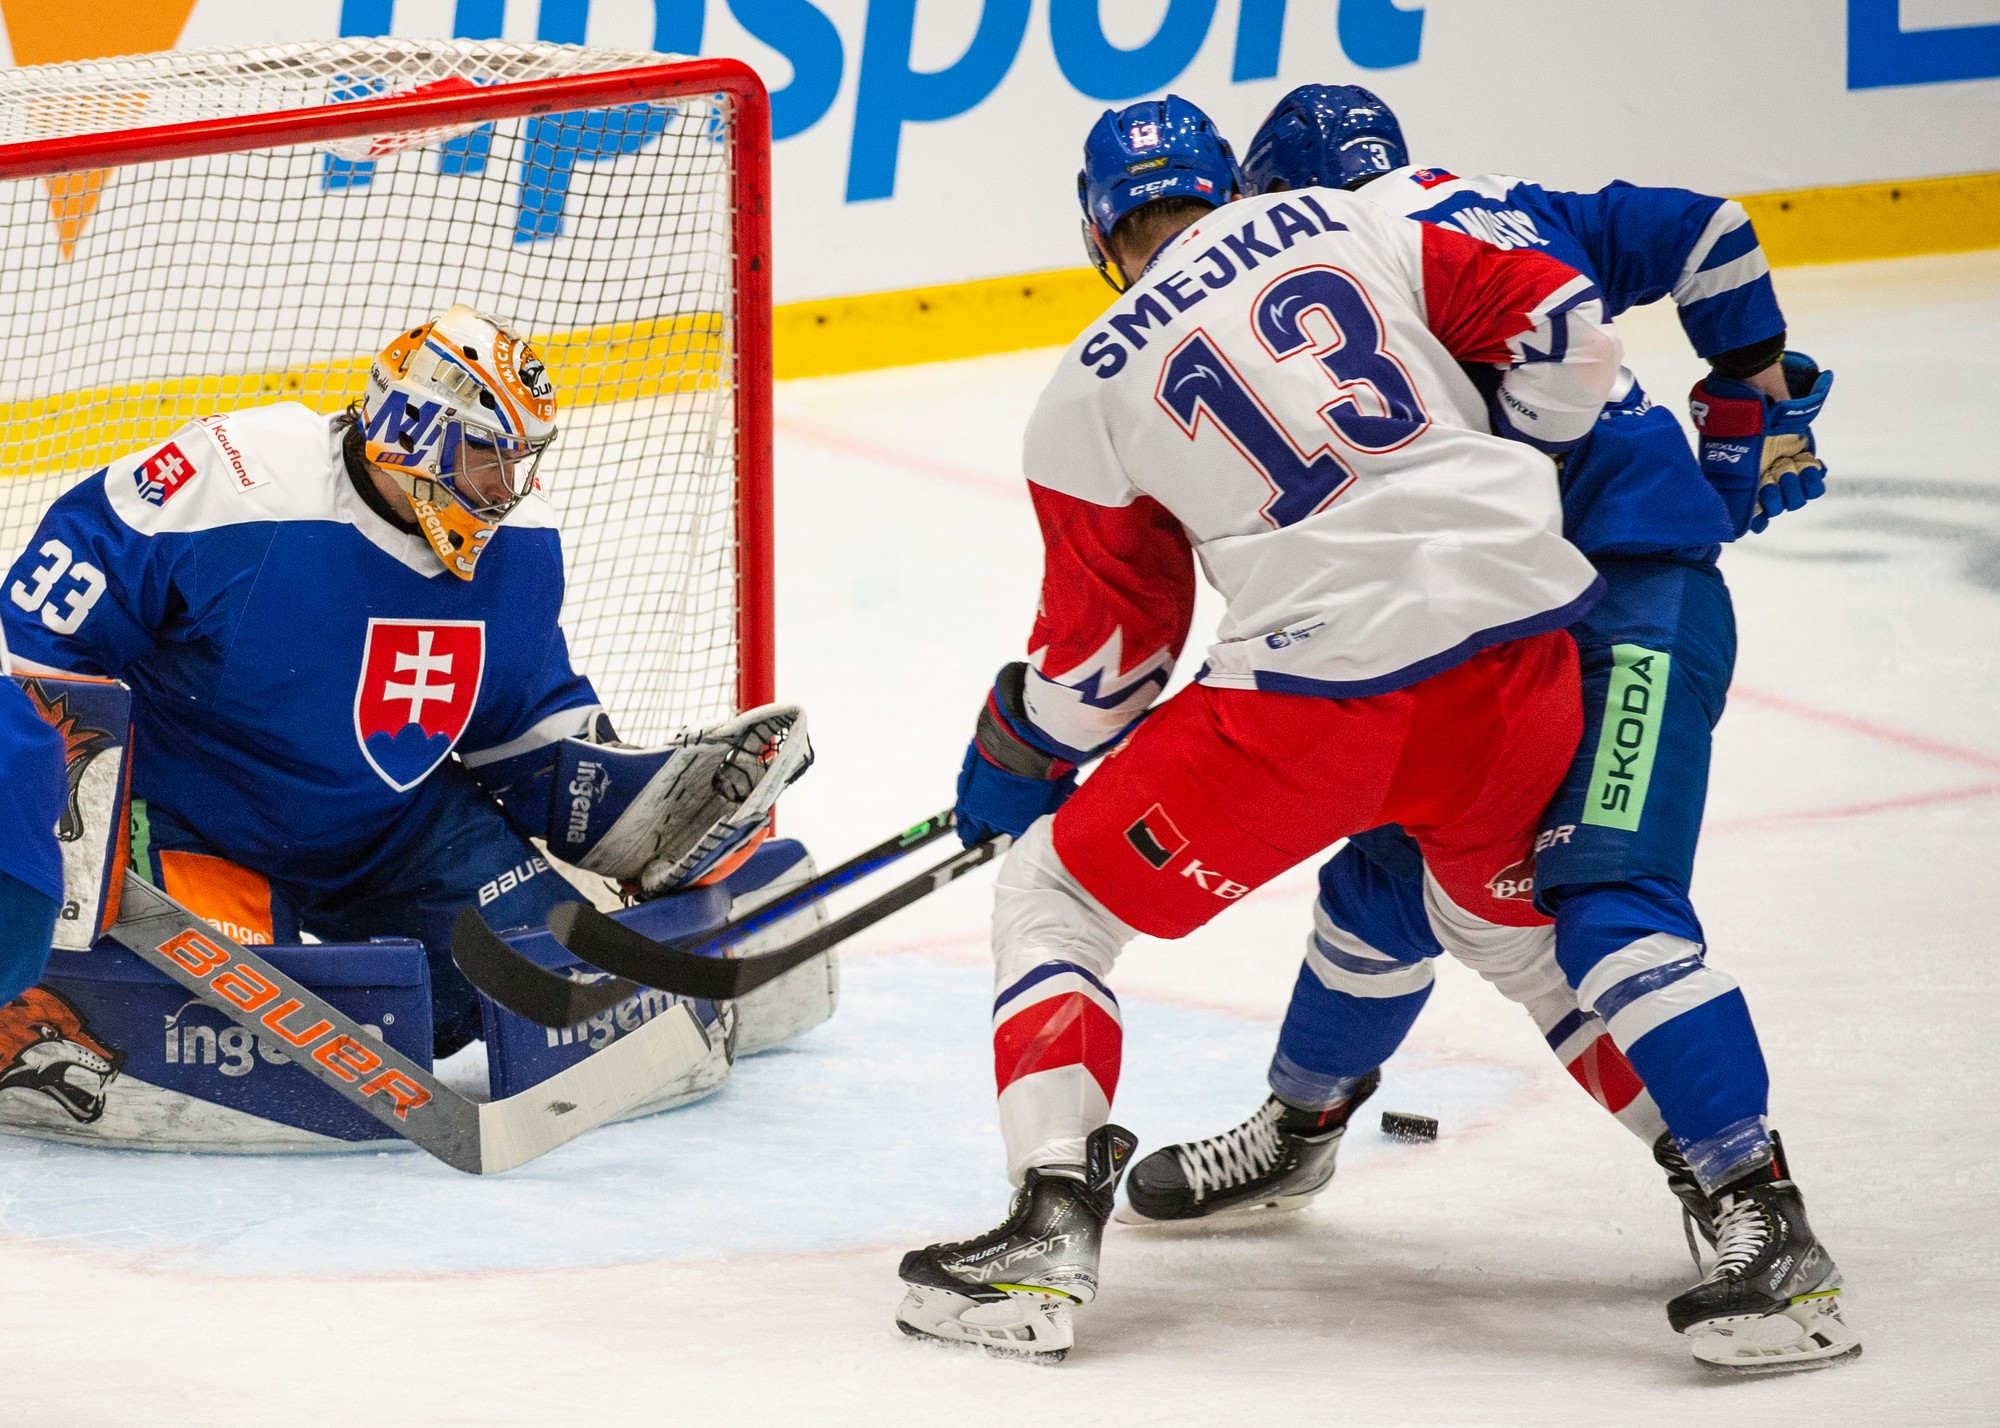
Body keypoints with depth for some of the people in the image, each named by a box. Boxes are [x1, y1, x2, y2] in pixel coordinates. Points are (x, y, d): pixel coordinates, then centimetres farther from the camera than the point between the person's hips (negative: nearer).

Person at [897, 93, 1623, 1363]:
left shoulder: (1091, 390, 8)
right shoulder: (1333, 224, 14)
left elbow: (1106, 654, 12)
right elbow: (1562, 334, 8)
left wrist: (1014, 764, 30)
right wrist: (1511, 481, 25)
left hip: (1319, 683, -4)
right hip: (1521, 654, 4)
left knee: (1055, 895, 12)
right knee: (1514, 916, 31)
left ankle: (1053, 1229, -3)